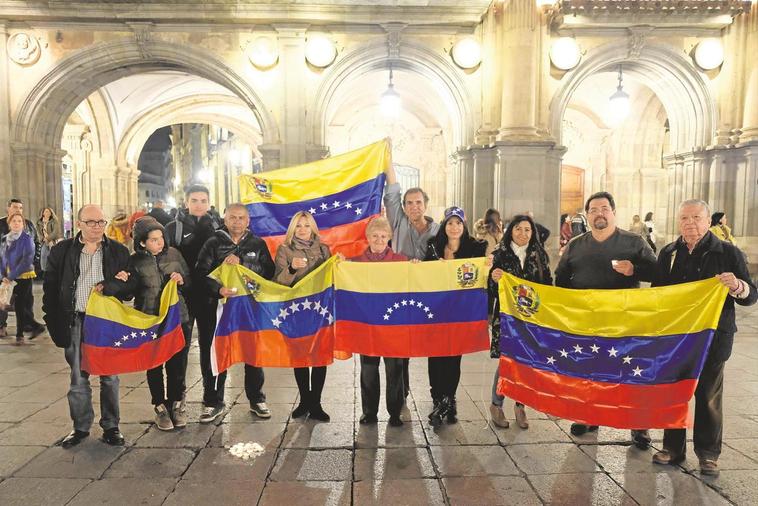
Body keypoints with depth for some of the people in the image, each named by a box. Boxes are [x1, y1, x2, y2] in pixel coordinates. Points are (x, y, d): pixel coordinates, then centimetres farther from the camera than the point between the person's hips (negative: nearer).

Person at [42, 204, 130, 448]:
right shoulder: (61, 251, 2)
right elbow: (50, 289, 4)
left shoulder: (119, 251, 1)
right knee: (78, 378, 10)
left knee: (110, 377, 8)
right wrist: (54, 323, -2)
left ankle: (110, 427, 20)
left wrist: (109, 288, -17)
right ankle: (80, 427, 24)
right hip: (75, 322, 1)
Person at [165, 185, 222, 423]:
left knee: (208, 345, 5)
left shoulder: (216, 227, 7)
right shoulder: (173, 228, 4)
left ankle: (212, 400, 11)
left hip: (208, 296, 0)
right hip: (182, 295, 0)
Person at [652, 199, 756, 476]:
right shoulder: (668, 254, 7)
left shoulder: (728, 253, -2)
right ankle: (673, 448, 23)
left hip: (712, 338, -3)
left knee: (708, 397, 7)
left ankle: (708, 453, 21)